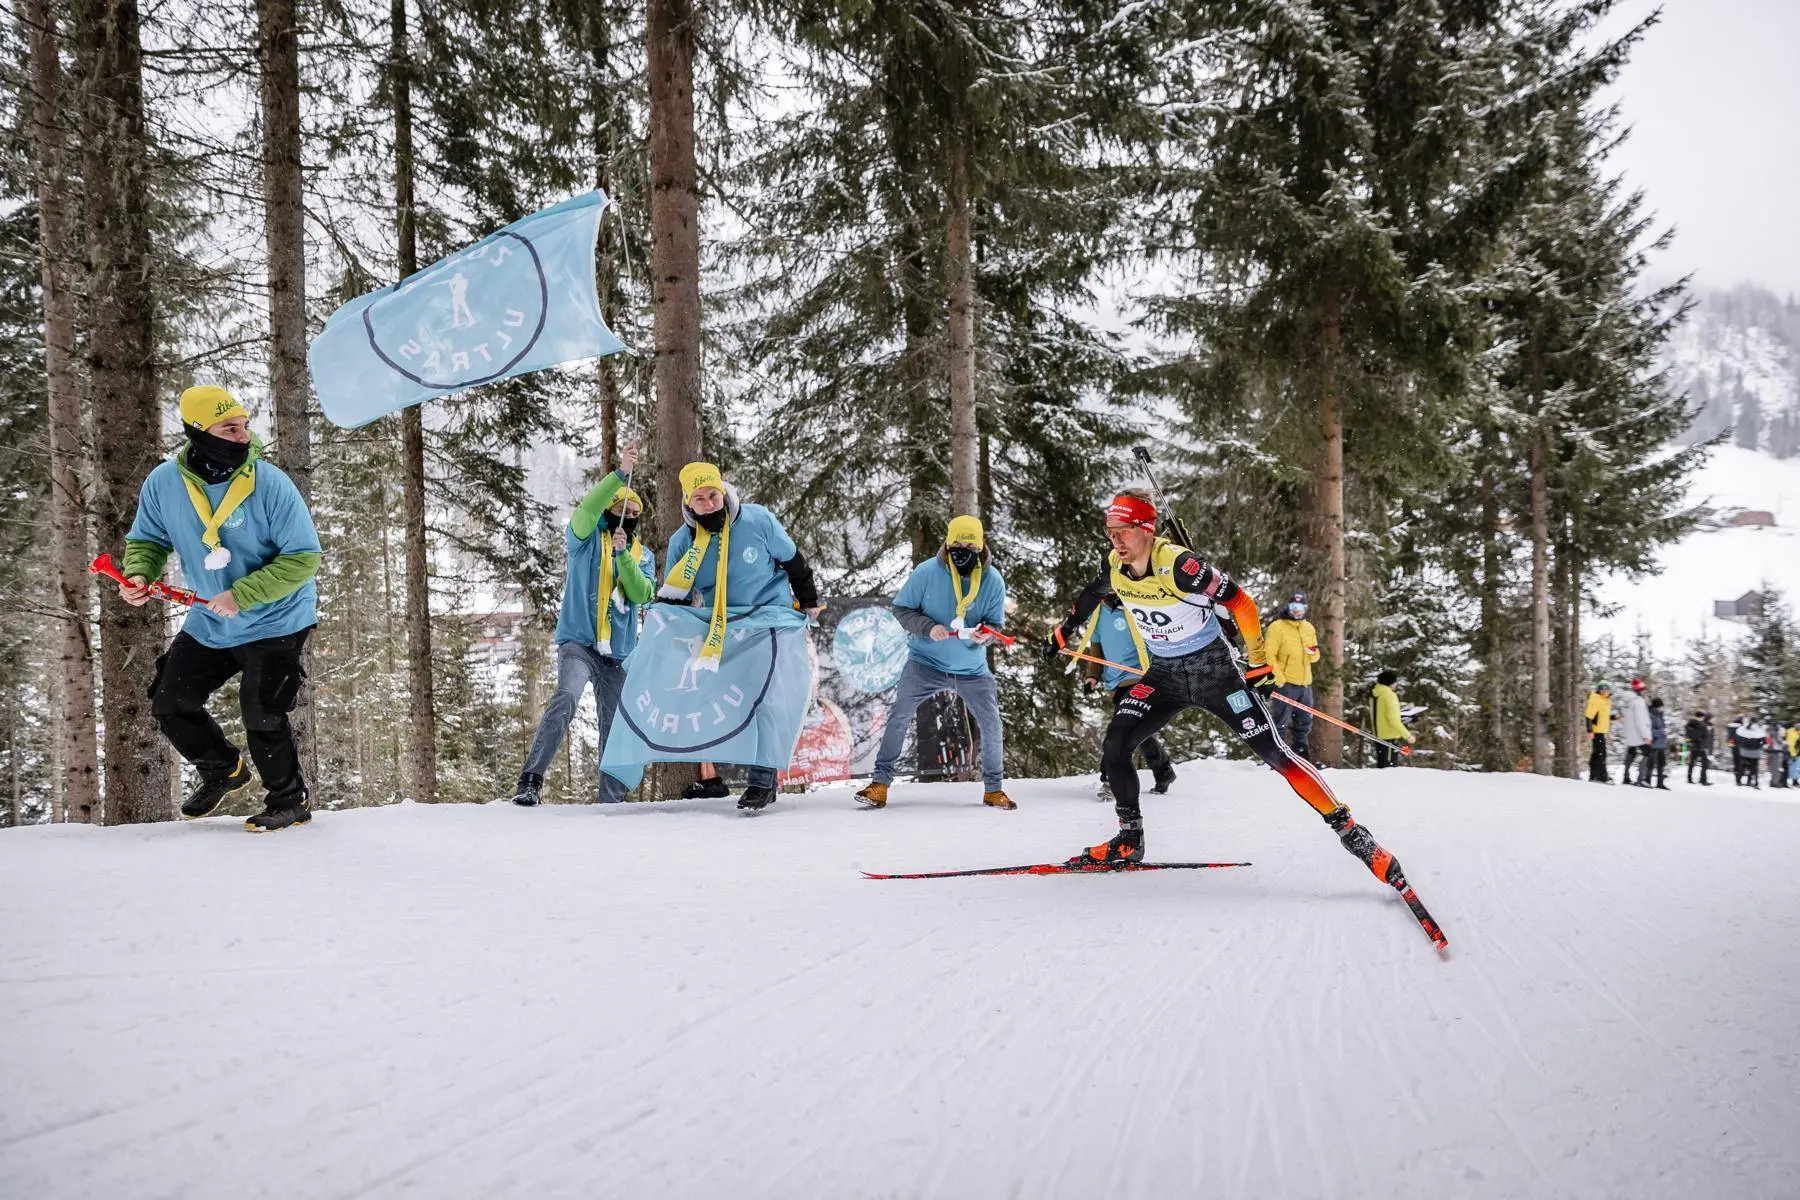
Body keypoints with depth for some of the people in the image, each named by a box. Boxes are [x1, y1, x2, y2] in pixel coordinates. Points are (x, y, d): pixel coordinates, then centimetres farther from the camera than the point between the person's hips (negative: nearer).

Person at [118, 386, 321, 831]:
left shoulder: (270, 483, -23)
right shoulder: (163, 483, -11)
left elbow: (304, 557, -20)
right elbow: (148, 539, 5)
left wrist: (242, 594, -28)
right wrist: (138, 575, -17)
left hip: (276, 621, -5)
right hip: (208, 623, 5)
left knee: (261, 718, -10)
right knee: (170, 705, 12)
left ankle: (289, 801, 14)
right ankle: (223, 771, 37)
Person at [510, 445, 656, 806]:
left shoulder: (642, 554, 15)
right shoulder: (585, 537, 7)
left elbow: (642, 595, -1)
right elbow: (587, 509, -15)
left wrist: (623, 554, -13)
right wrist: (620, 475, -25)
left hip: (619, 652, 4)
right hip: (578, 641, -4)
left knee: (615, 726, 4)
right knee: (565, 699, -27)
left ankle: (610, 800, 13)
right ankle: (531, 780, -27)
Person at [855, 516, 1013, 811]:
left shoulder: (993, 581, -8)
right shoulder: (927, 572, -13)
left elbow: (995, 623, -2)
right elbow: (901, 609, -6)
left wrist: (984, 635, -25)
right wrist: (928, 627, -23)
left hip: (971, 668, 2)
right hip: (926, 662, -2)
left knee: (992, 725, -1)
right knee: (898, 716, -13)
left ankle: (993, 788, 19)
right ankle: (880, 782, -3)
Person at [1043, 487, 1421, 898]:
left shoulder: (1178, 565, -27)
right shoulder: (1114, 567, -8)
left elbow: (1240, 602, -17)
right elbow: (1092, 595, 17)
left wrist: (1260, 663, -12)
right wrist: (1064, 631, 28)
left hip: (1214, 670, -5)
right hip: (1163, 675, 5)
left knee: (1275, 753, -10)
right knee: (1114, 749, -11)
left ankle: (1348, 829, -3)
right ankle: (1128, 842, 5)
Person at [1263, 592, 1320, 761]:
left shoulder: (1309, 628, 14)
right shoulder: (1277, 627, -7)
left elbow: (1315, 656, 21)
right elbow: (1269, 655, -12)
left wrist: (1313, 652, -4)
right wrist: (1278, 678, -19)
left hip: (1305, 683, 7)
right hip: (1285, 683, -7)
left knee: (1304, 722, 14)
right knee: (1281, 722, -7)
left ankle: (1300, 753, 26)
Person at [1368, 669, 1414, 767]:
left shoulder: (1373, 694, 10)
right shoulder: (1389, 695, -17)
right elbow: (1393, 719, -23)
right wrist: (1407, 735, -19)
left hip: (1378, 736, 9)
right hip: (1390, 736, -9)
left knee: (1381, 766, 17)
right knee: (1391, 767, -8)